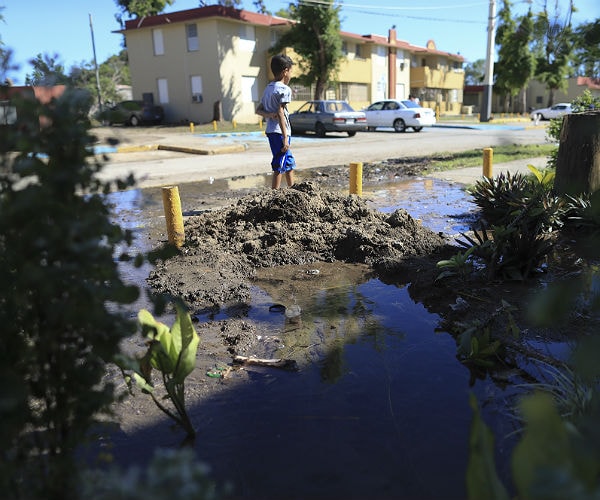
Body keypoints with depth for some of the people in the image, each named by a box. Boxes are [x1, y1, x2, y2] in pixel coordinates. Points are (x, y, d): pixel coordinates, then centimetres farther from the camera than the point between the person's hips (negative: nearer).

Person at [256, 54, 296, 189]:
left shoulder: (268, 88, 16)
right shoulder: (284, 89, -11)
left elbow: (258, 110, 15)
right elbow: (280, 113, -19)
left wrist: (268, 114, -6)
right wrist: (285, 138, -20)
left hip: (270, 131, 9)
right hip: (280, 132, -9)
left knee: (289, 163, 20)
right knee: (279, 167, -6)